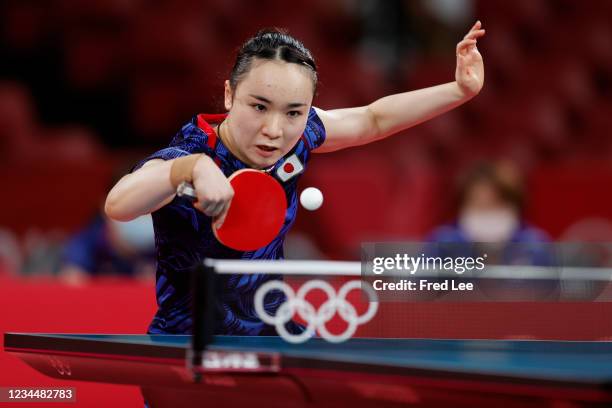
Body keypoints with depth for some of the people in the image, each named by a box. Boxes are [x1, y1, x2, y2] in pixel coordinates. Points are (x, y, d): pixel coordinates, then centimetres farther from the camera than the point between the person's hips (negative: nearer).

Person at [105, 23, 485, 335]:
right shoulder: (186, 158, -29)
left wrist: (460, 90, 5)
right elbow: (119, 206, -51)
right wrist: (193, 167, -67)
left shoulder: (296, 136, -10)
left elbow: (373, 119, 11)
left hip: (271, 332, 6)